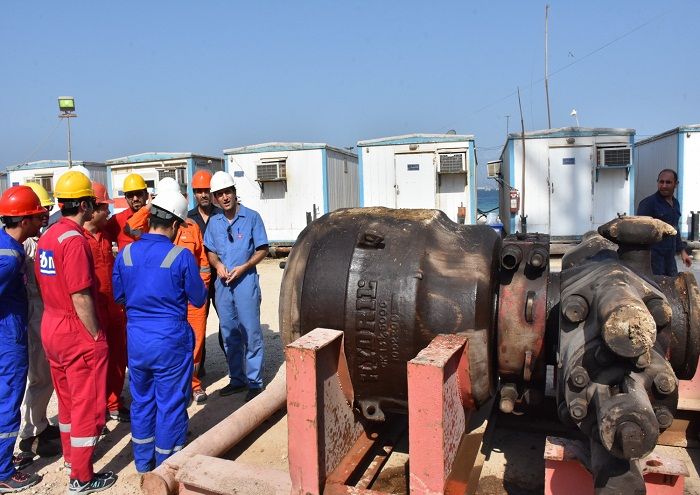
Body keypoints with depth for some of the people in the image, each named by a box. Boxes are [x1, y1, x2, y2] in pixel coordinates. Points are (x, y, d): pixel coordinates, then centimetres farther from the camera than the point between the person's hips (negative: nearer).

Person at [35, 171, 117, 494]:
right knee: (87, 404, 4)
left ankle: (71, 456, 40)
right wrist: (97, 336, -14)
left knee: (67, 397, 23)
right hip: (78, 333, -9)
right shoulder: (74, 240, -21)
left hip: (51, 328, 9)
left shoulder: (47, 237, 5)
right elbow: (80, 297, -23)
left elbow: (43, 284, 11)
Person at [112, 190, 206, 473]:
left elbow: (118, 296, 10)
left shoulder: (125, 254, -2)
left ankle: (143, 461, 36)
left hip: (136, 340, 5)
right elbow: (198, 299, -6)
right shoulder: (182, 257, -16)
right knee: (171, 404, 10)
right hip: (171, 341, -4)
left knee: (141, 400, 20)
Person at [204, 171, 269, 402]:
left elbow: (262, 250, -3)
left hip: (245, 280, -5)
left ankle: (254, 382, 9)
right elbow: (211, 251, 16)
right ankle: (237, 379, 26)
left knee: (250, 332, -2)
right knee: (229, 333, 12)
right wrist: (218, 265, -5)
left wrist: (243, 267, -15)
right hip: (222, 283, 5)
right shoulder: (214, 222, 9)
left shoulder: (251, 217, -4)